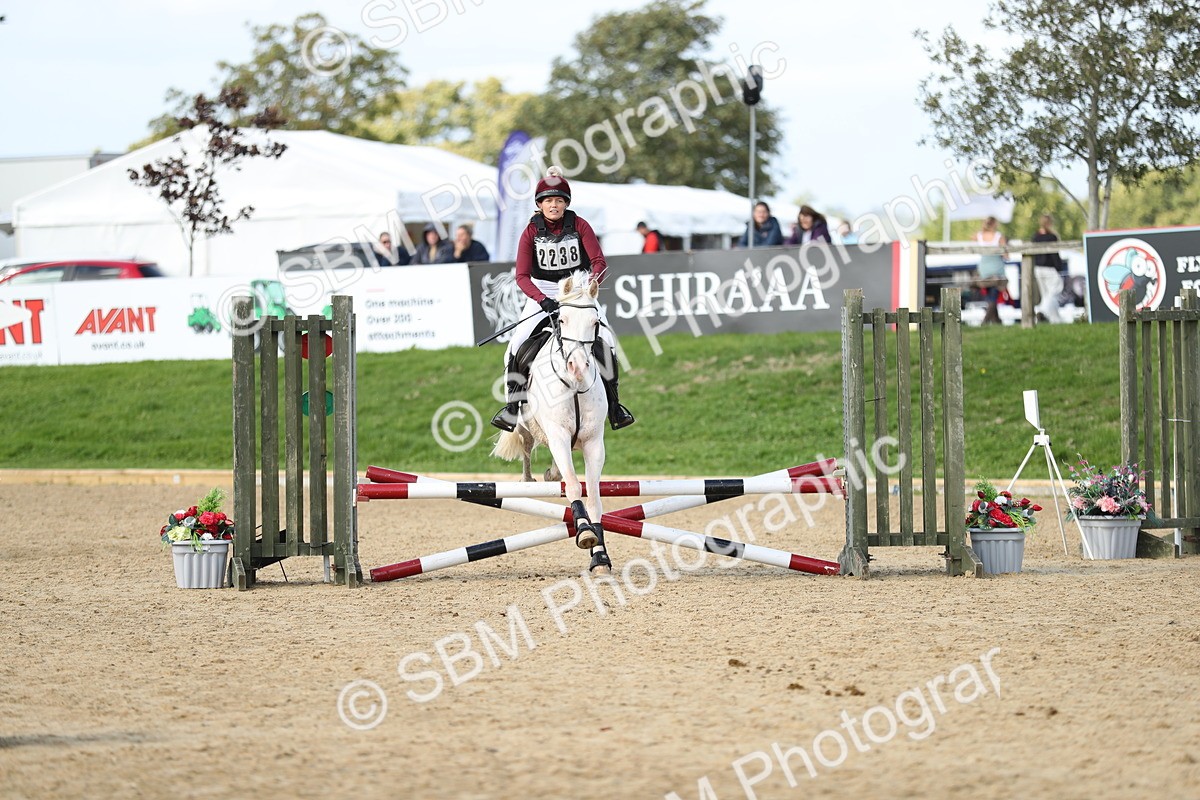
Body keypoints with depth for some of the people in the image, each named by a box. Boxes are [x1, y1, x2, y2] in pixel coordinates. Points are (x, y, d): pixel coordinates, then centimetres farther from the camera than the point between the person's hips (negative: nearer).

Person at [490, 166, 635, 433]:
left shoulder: (579, 226, -8)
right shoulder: (531, 231, -8)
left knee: (605, 341, -17)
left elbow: (599, 262, -12)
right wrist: (542, 300, -30)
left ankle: (613, 403, -3)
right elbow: (522, 276, -13)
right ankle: (512, 405, -6)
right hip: (542, 293, 0)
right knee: (517, 344, -19)